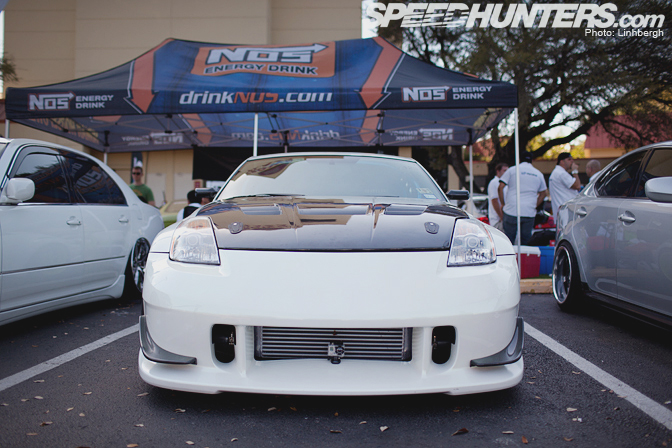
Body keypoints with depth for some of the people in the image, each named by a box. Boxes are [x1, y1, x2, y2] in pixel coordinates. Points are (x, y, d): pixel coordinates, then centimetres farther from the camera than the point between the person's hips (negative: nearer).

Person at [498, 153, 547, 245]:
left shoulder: (512, 170, 5)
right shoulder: (539, 174, 15)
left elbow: (500, 188, -2)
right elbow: (543, 193, 18)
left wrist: (503, 204, 5)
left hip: (512, 211, -2)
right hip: (530, 213, 2)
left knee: (508, 240, 3)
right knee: (526, 240, 9)